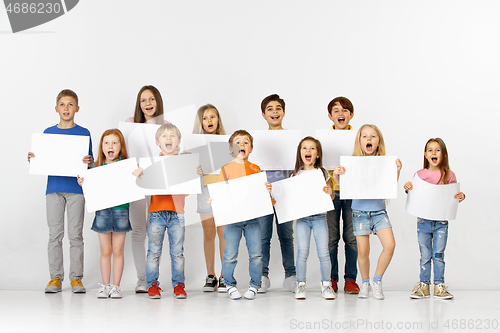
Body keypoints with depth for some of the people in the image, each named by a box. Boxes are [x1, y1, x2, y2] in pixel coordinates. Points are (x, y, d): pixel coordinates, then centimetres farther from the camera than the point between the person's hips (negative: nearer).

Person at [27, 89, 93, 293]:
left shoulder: (84, 133, 5)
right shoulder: (48, 133, 10)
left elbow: (90, 163, 6)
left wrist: (89, 163, -16)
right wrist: (33, 160, -7)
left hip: (76, 189, -1)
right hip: (54, 189, 2)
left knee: (76, 234, 0)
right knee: (55, 234, 2)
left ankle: (76, 277, 6)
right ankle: (55, 277, 9)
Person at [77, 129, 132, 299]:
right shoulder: (96, 166, 5)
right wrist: (83, 183, -10)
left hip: (121, 210, -1)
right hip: (102, 210, 1)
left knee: (118, 251, 5)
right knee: (105, 251, 7)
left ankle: (116, 286, 12)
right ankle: (105, 285, 15)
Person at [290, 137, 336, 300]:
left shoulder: (323, 173, 7)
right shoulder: (296, 175, 8)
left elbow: (331, 195, 9)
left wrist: (329, 192, -13)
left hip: (319, 216, 0)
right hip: (301, 217, 0)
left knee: (323, 251, -4)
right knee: (302, 251, -5)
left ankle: (326, 285, 7)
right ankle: (300, 285, 5)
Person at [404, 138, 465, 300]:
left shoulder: (449, 176, 1)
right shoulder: (420, 174, 3)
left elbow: (453, 198, 8)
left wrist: (461, 197, -12)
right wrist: (408, 189, -9)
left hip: (441, 221, -1)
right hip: (423, 220, 1)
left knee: (438, 254, 0)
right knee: (425, 255, 4)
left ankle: (439, 286, 9)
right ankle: (423, 285, 12)